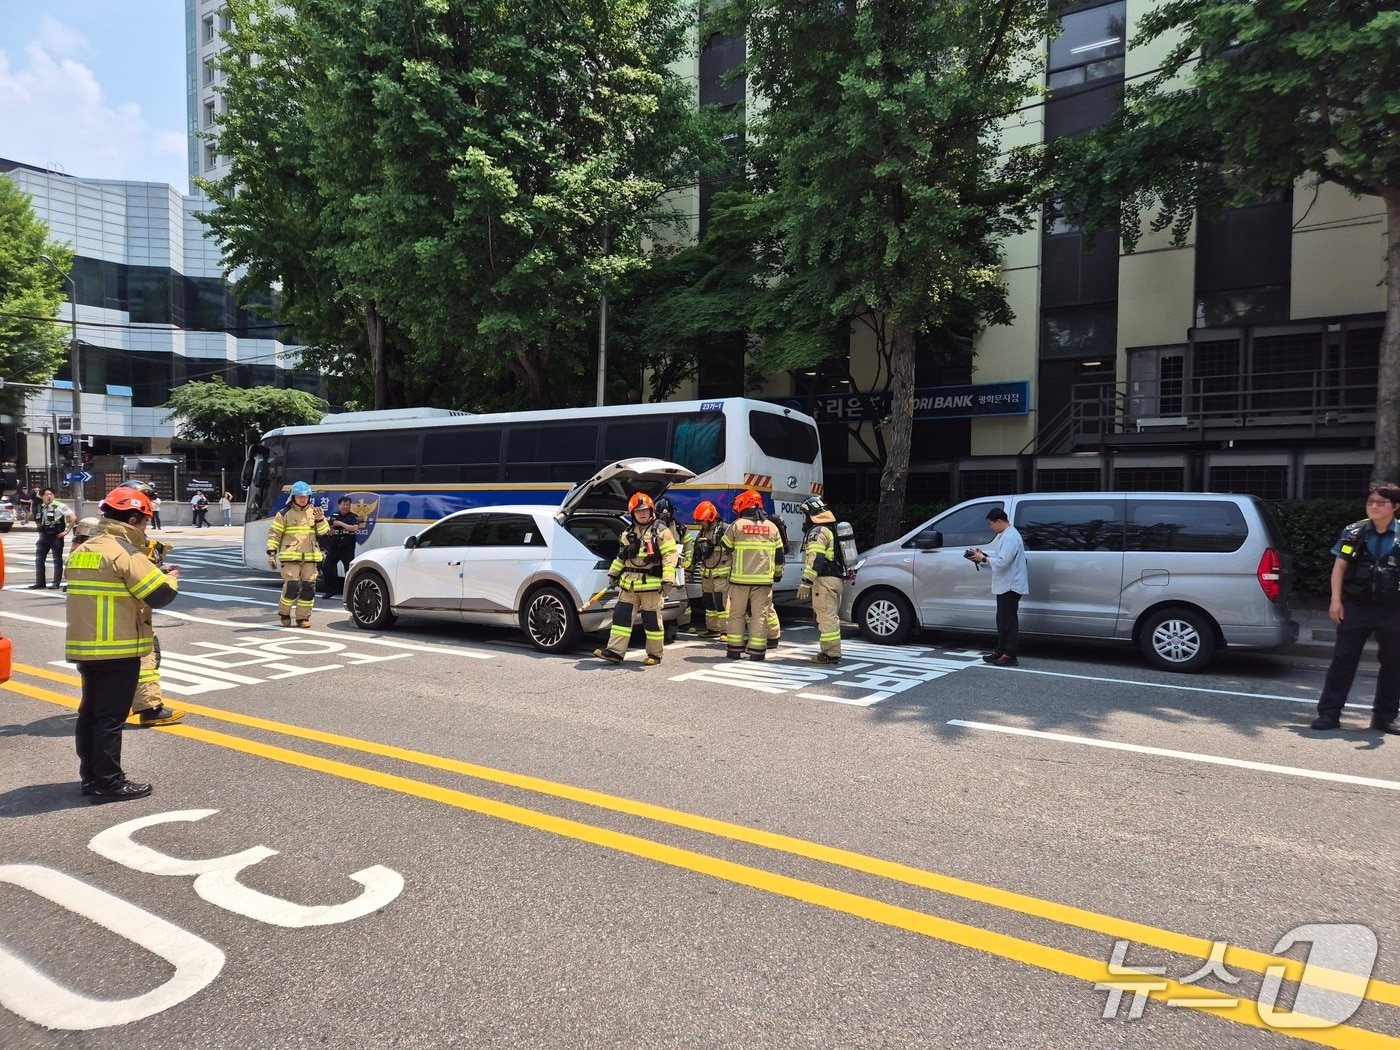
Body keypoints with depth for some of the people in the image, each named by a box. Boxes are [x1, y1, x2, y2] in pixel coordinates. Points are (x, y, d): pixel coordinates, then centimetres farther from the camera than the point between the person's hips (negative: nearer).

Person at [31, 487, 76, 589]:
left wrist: (66, 531, -13)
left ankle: (56, 583, 5)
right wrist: (40, 529, 13)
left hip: (56, 537, -6)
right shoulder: (40, 507, 8)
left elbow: (73, 517, -14)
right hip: (43, 536, 6)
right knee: (39, 559, 6)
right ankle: (40, 582, 13)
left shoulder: (59, 506, -10)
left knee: (57, 560, 1)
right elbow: (37, 520, 27)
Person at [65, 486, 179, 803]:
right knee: (110, 717, -3)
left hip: (85, 648, 9)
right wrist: (171, 577, 3)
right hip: (118, 650, -9)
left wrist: (156, 574, 14)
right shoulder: (125, 552, -16)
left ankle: (90, 777, 24)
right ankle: (109, 783, 3)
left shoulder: (84, 550, 12)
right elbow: (159, 595, -19)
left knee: (90, 712, 15)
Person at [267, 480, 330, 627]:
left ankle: (303, 617, 10)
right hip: (290, 556, -3)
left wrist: (320, 519, -10)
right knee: (292, 586, -12)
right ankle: (284, 612, 11)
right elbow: (274, 534, 3)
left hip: (310, 557, 4)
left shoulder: (314, 512, 13)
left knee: (308, 587, 0)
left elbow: (323, 532, 8)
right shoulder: (284, 514, 3)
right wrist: (271, 553, -4)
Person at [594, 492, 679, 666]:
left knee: (652, 620, 2)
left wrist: (668, 580, -18)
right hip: (629, 583, 6)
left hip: (651, 584, -6)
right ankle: (615, 651, 3)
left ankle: (655, 654, 13)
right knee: (621, 615, 1)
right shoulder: (628, 532, 15)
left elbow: (670, 556, -11)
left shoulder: (660, 531, -5)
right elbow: (621, 555, 25)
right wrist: (613, 574, 22)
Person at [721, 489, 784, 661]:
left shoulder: (736, 525, -2)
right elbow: (779, 554, 13)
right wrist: (778, 573, 24)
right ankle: (757, 651, 5)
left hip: (740, 578, -1)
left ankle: (734, 650, 10)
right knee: (760, 615, 5)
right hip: (763, 579, 2)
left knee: (736, 614, 8)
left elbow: (724, 549, 7)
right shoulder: (772, 527, 7)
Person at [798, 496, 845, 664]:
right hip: (837, 578, 10)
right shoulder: (833, 529, 19)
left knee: (826, 617, -7)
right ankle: (833, 651, 22)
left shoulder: (818, 532, -13)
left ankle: (831, 653, -7)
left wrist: (806, 582, -24)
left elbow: (815, 560, -22)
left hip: (825, 580, -10)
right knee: (832, 617, 16)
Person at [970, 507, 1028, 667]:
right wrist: (984, 555, 7)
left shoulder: (1010, 537, -19)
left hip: (1010, 586, -11)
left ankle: (1009, 655, -4)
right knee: (1002, 620, 15)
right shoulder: (1004, 535, 14)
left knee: (1008, 621, -7)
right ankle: (1000, 651, 22)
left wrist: (983, 559, -15)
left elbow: (1002, 562, -26)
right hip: (1005, 585, 11)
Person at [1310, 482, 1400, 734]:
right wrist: (1336, 600, -4)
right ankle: (1329, 712, 4)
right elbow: (1339, 566, 2)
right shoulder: (1354, 533, 1)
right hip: (1356, 607, -1)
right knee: (1343, 659, 1)